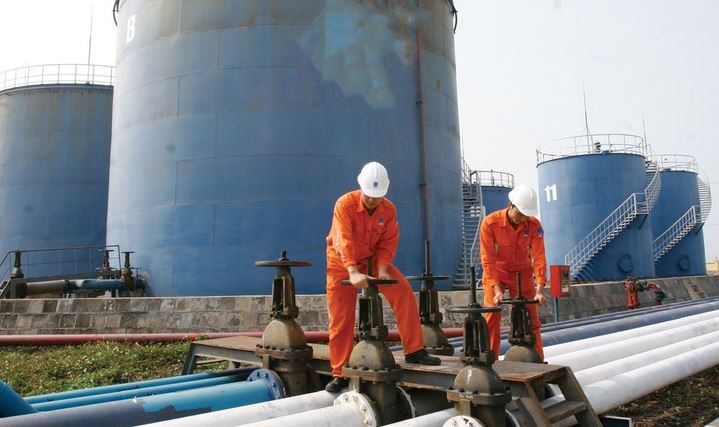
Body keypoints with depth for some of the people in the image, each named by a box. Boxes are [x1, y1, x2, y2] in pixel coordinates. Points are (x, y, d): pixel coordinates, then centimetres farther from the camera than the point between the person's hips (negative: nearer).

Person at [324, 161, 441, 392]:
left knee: (403, 292, -15)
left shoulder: (389, 210, -10)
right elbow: (344, 241, -33)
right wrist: (353, 272, -44)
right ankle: (339, 373, 12)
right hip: (342, 263, -3)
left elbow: (388, 242, -7)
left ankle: (414, 351, -6)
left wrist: (382, 268, -23)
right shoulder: (345, 204, -23)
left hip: (373, 260, 3)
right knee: (341, 318, -1)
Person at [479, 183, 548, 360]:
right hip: (496, 273, -2)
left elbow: (539, 257, -19)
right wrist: (497, 289, -28)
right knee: (492, 316, -8)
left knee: (530, 317, 4)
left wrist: (540, 290, -26)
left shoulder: (534, 225, -18)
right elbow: (488, 259, -22)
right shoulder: (490, 223, -24)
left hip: (522, 273, 2)